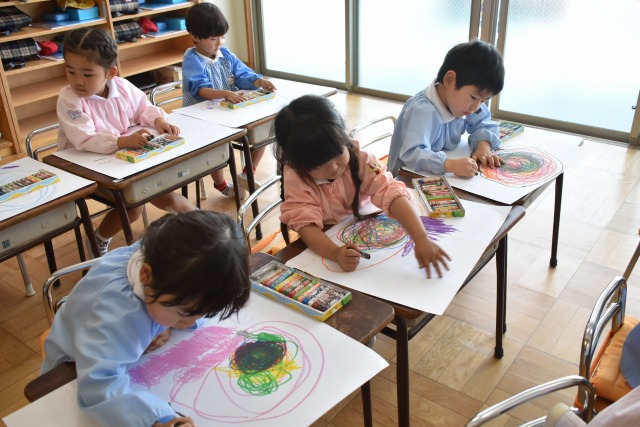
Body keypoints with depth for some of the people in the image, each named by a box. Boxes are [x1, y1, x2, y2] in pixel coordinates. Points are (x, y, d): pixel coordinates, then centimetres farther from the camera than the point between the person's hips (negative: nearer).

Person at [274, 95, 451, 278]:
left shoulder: (360, 160, -19)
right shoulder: (295, 177, -21)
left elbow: (391, 193, -30)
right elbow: (306, 224, -28)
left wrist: (421, 239, -44)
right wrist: (335, 254, -47)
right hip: (324, 245, 0)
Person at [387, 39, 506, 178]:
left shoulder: (463, 102, 0)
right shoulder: (422, 112, -27)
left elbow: (484, 124, 11)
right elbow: (411, 154, -37)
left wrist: (484, 144, -12)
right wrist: (450, 164, -51)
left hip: (443, 179, 7)